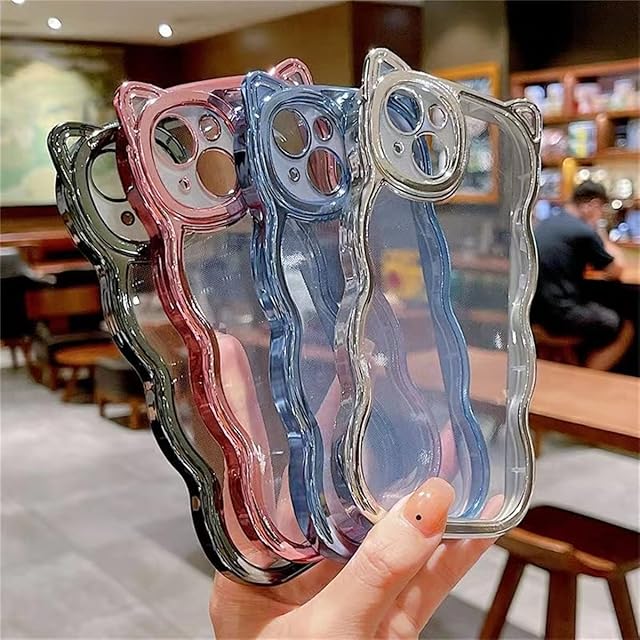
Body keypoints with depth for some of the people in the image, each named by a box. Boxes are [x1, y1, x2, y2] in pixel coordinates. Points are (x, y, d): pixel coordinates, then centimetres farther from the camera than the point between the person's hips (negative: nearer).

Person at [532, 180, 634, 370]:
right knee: (624, 329, 11)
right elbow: (616, 271, -2)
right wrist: (596, 234, 9)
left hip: (533, 309, 8)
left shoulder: (544, 225, 11)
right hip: (560, 315, -8)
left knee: (596, 311, 33)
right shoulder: (584, 232, -13)